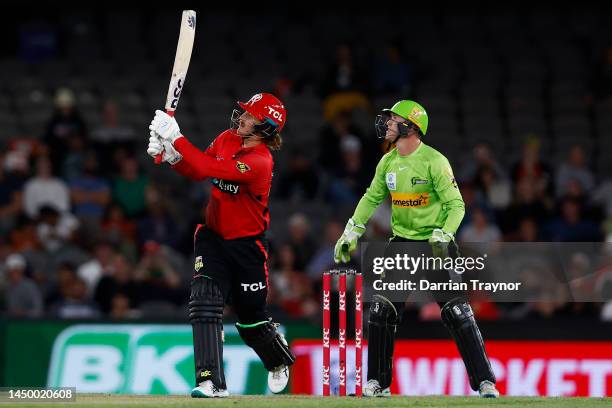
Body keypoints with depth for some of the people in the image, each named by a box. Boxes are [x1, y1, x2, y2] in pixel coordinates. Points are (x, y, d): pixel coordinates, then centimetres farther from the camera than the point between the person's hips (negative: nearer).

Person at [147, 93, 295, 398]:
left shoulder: (260, 161, -25)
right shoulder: (226, 139, 0)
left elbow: (208, 169, -34)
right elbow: (196, 172, 6)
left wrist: (175, 138, -33)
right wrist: (169, 154, -13)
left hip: (246, 245, -5)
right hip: (212, 236, 5)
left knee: (252, 320, 9)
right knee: (204, 305, -15)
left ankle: (279, 362, 41)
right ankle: (212, 382, -18)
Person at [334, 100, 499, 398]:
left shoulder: (434, 161, -14)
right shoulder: (388, 162, 5)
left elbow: (456, 205, -16)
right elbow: (371, 198, 18)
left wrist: (443, 237, -29)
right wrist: (351, 233, 12)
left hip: (434, 243, -6)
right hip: (400, 242, 6)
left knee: (457, 312, -12)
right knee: (381, 309, 1)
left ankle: (485, 382, -8)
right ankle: (378, 383, 12)